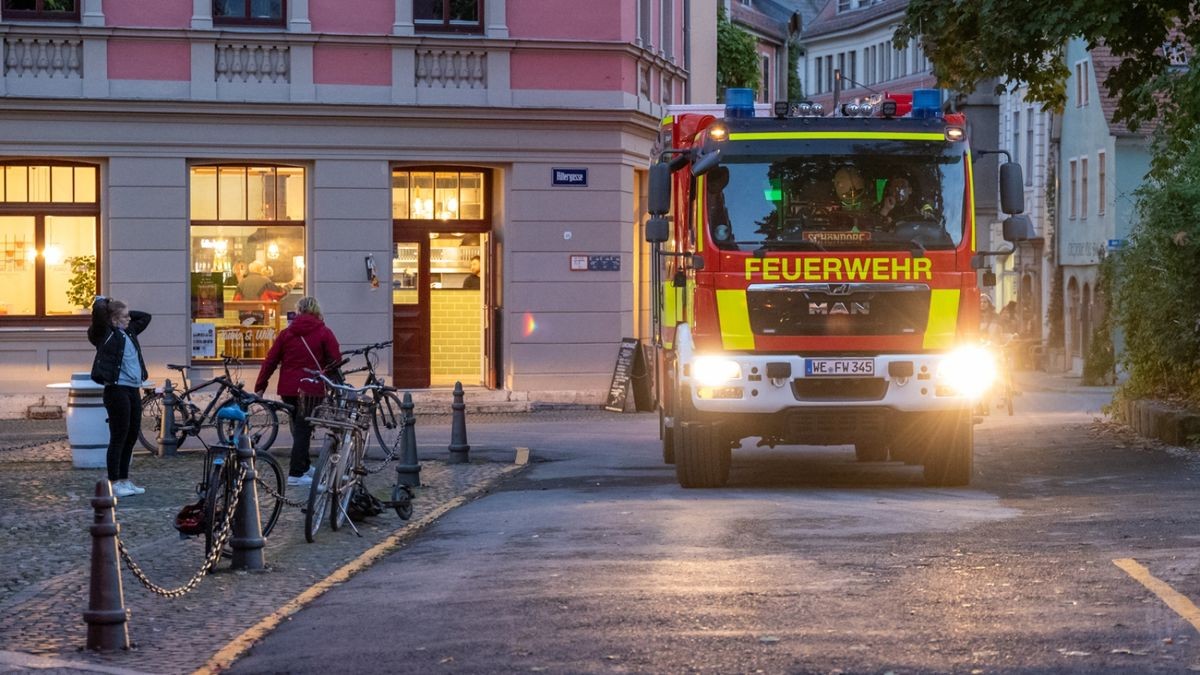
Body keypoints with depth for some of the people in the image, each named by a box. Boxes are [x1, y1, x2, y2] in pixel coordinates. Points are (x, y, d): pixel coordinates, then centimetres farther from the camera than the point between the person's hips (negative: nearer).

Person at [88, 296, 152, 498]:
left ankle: (125, 480, 20)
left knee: (132, 436, 12)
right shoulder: (106, 333, -6)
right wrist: (102, 301, 1)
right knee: (118, 437, -5)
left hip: (134, 390, 8)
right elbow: (98, 309, -20)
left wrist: (126, 312, 17)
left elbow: (145, 317, 29)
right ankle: (115, 483, 1)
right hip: (117, 389, -8)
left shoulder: (129, 331, 15)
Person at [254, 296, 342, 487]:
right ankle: (296, 474, -6)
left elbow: (270, 361, 6)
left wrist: (260, 387, 9)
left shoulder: (286, 333, 7)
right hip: (311, 389, -4)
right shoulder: (324, 333, -3)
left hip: (288, 389, 4)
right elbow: (336, 360, -8)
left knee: (298, 427, 19)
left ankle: (304, 466, 32)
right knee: (303, 430, -1)